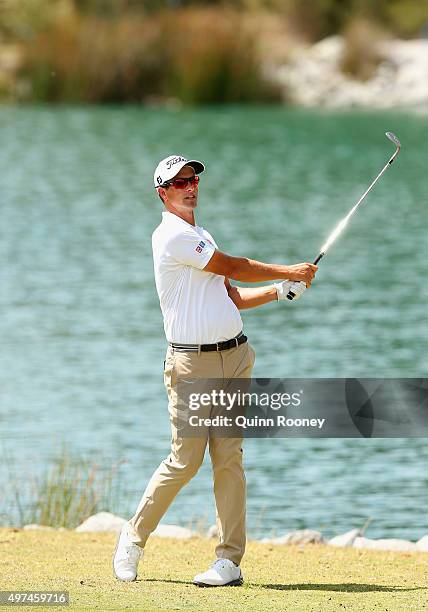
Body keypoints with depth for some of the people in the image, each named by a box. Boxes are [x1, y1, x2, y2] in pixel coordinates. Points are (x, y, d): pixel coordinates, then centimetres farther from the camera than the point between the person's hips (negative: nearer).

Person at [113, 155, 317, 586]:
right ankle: (134, 538, 13)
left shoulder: (200, 237, 20)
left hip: (234, 356, 7)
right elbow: (234, 268, -5)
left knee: (229, 458, 0)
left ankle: (230, 560, -1)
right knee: (185, 461, -6)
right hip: (192, 363, -7)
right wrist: (288, 272, 6)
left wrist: (279, 291, 7)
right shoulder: (172, 236, -9)